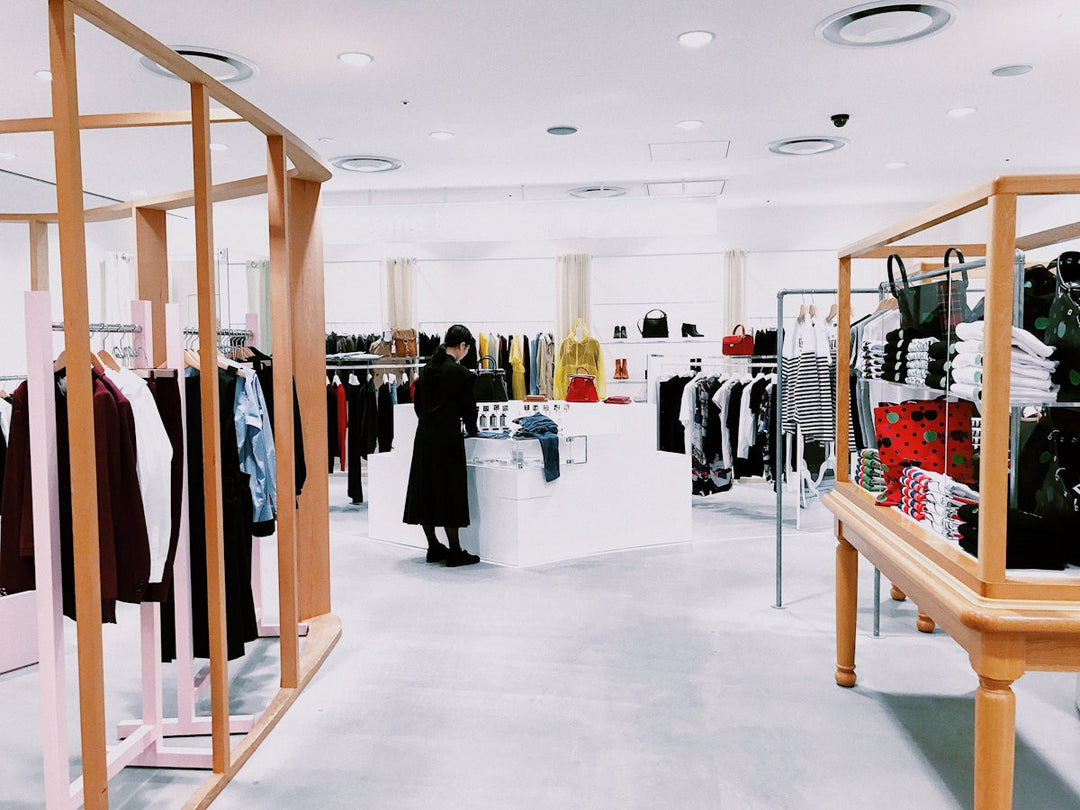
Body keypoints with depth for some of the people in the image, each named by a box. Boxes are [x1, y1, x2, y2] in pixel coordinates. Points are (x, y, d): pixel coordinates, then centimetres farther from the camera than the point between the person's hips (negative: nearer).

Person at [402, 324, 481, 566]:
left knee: (425, 489, 11)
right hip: (448, 438, -7)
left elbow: (418, 403, 14)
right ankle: (455, 551, 4)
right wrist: (472, 430, 13)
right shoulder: (460, 373, -11)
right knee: (449, 490, -1)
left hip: (424, 436, 7)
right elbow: (468, 407, -4)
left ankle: (433, 547, 21)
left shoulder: (427, 369, 8)